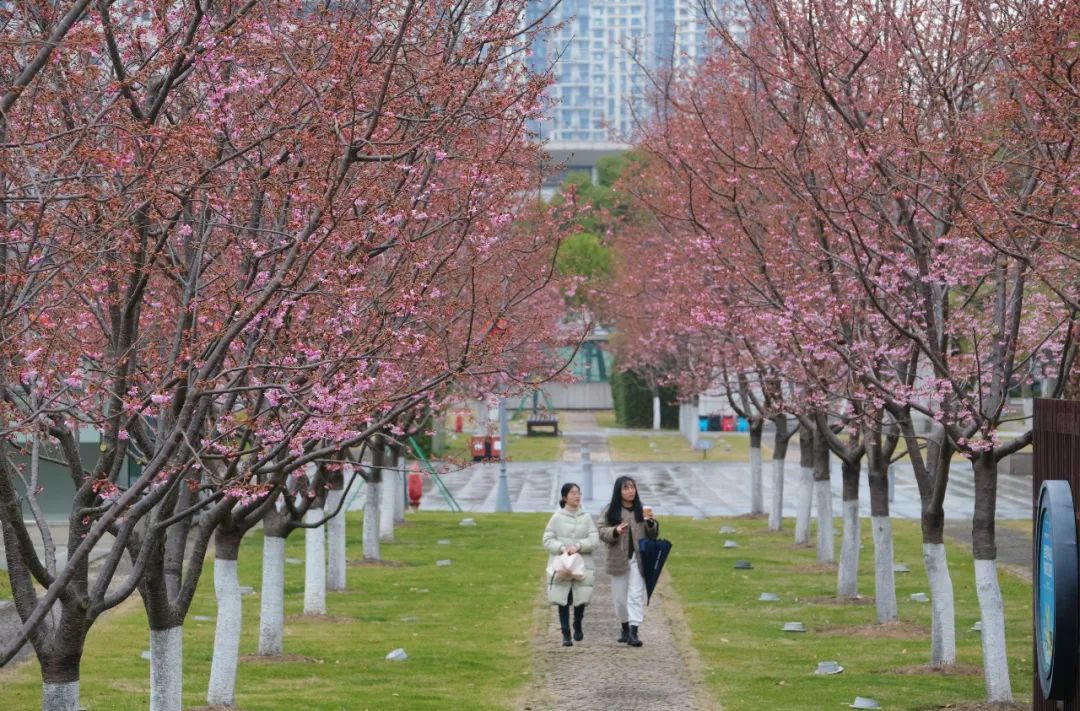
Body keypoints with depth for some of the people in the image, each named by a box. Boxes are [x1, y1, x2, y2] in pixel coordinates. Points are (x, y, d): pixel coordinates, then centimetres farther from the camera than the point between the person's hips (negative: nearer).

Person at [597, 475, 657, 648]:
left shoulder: (641, 510, 6)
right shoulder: (609, 511, 1)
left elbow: (652, 535, 8)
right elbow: (602, 532, -3)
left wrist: (650, 522, -12)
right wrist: (615, 531, -22)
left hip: (638, 560, 0)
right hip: (618, 560, 0)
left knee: (636, 595, -9)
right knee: (620, 597, 10)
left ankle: (633, 632, -13)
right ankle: (624, 627, 30)